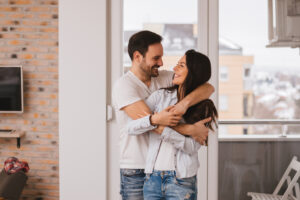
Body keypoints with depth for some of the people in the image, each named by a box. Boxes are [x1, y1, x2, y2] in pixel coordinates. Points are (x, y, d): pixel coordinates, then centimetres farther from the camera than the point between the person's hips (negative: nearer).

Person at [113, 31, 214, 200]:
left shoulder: (165, 78, 5)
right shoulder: (124, 85, -10)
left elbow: (208, 88, -4)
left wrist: (184, 103, -24)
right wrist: (191, 130, -23)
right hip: (136, 172, -4)